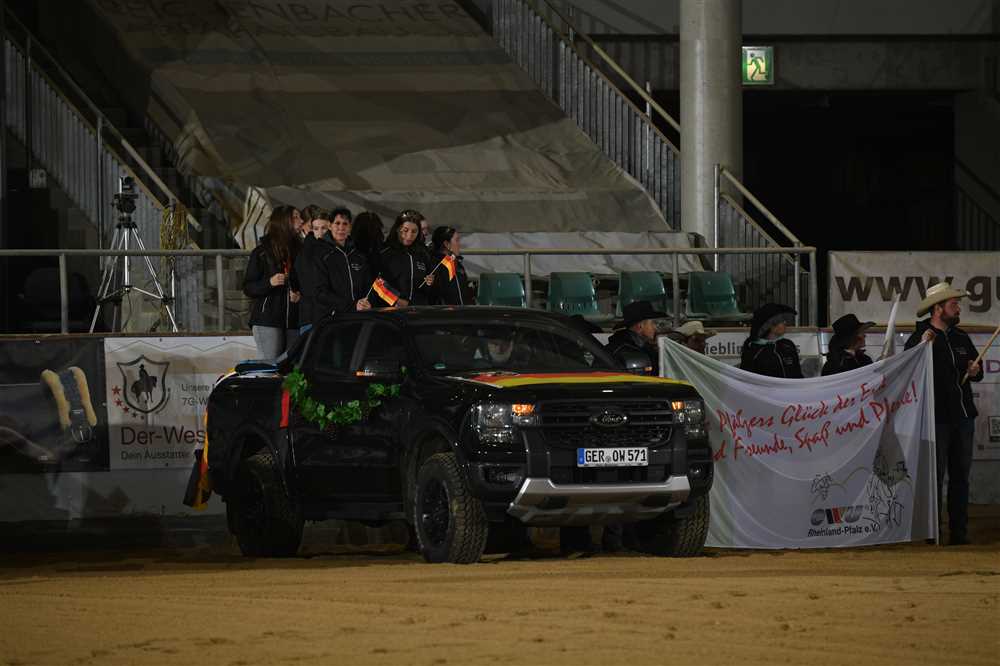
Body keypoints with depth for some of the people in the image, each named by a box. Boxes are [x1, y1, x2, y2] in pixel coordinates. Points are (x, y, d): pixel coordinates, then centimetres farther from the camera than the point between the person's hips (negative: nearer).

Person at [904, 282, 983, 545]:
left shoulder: (961, 338, 14)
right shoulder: (918, 339, -5)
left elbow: (977, 371, 25)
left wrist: (975, 372, 2)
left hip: (963, 417, 6)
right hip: (937, 418, -6)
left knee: (960, 475, 8)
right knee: (935, 475, -4)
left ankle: (959, 531, 12)